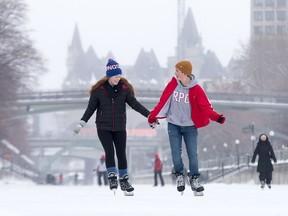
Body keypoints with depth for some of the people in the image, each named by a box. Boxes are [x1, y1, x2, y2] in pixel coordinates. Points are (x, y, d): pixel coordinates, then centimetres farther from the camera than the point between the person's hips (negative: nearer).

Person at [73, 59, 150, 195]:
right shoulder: (99, 90, -6)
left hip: (120, 128, 2)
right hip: (103, 127, -2)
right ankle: (112, 178, -6)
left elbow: (135, 104, 2)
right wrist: (82, 123, -6)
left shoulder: (124, 89, -1)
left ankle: (124, 181, 14)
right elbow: (91, 108, 1)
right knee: (110, 152, -14)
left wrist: (149, 115, -6)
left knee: (121, 153, 4)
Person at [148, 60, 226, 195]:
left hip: (190, 126, -1)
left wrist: (216, 117, -31)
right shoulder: (173, 84, -4)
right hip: (173, 125, 1)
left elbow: (205, 107, -14)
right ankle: (179, 176, 18)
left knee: (192, 154, -3)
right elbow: (163, 101, 4)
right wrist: (153, 117, 7)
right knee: (176, 153, -3)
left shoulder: (196, 89, -10)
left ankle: (194, 179, 11)